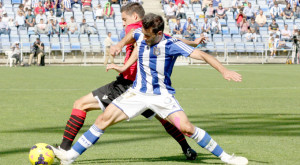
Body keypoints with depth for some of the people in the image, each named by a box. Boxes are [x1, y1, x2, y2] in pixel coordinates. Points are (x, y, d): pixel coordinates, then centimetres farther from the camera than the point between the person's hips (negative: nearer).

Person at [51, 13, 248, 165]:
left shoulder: (172, 45, -19)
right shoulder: (141, 35, -4)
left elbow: (201, 55, -25)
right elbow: (131, 35, 24)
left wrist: (224, 70, -35)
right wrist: (120, 45, 8)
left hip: (162, 95, -4)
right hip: (138, 93, 4)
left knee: (187, 128, -19)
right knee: (103, 120, -6)